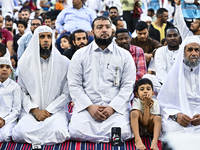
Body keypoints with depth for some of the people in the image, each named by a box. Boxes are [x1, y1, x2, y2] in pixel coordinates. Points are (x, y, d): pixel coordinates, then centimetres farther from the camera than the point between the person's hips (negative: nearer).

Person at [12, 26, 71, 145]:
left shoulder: (64, 63, 2)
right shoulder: (24, 63, 5)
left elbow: (67, 94, 0)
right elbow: (23, 92, 4)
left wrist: (49, 111, -10)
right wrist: (35, 110, -11)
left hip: (55, 110, -1)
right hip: (31, 111, 1)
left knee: (58, 132, -33)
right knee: (21, 133, -28)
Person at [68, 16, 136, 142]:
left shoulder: (125, 55, 9)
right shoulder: (80, 55, 9)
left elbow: (128, 85, 3)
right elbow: (74, 85, 3)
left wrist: (112, 107, -11)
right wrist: (89, 106, -10)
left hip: (116, 107, 0)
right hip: (86, 107, 0)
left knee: (123, 133, -26)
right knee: (76, 133, -25)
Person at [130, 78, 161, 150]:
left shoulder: (155, 102, -9)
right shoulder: (136, 101, -13)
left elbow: (147, 122, -18)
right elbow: (144, 122, -22)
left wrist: (148, 105, -24)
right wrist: (146, 105, -26)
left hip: (150, 129, 1)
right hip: (138, 128, -1)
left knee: (158, 118, -26)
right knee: (134, 113, -27)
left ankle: (154, 142, -38)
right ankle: (138, 140, -36)